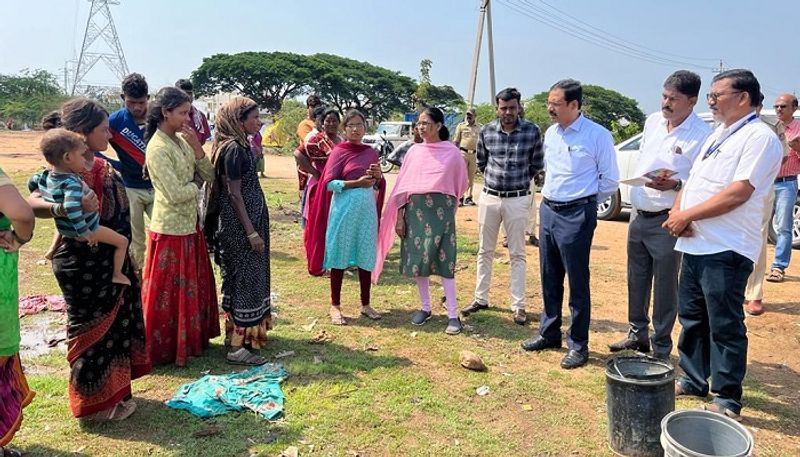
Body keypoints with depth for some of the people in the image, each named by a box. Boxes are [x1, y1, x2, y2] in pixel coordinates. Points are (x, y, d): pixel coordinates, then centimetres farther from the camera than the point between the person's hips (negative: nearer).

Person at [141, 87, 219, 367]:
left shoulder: (181, 141, 7)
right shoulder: (158, 148, -17)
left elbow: (209, 175, 4)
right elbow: (176, 194, -22)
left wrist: (196, 147, -9)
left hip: (189, 225, 8)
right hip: (170, 229, -8)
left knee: (192, 287, 17)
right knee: (169, 292, 5)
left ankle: (192, 339, 32)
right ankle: (164, 348, 20)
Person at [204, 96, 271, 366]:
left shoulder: (242, 145, 11)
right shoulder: (232, 149, -17)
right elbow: (234, 194, -20)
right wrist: (251, 232, -20)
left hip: (251, 219, 10)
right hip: (239, 224, -10)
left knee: (248, 278, 17)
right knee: (244, 279, -4)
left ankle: (242, 334, 30)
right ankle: (237, 346, 5)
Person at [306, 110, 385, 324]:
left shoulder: (371, 153, 10)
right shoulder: (339, 151, -4)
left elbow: (379, 186, 16)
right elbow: (328, 183, -11)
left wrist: (378, 176, -6)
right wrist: (357, 182, -17)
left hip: (367, 210, 4)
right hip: (344, 209, -4)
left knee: (365, 257, 10)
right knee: (339, 257, 4)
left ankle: (365, 304, 23)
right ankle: (335, 306, 16)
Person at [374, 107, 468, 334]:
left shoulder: (452, 152, -2)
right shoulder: (414, 151, 6)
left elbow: (460, 182, 8)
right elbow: (403, 184, 6)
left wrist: (449, 204, 9)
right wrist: (399, 215, 2)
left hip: (441, 210, -3)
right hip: (415, 209, 3)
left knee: (443, 260, -5)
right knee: (417, 259, 7)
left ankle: (453, 315, 2)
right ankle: (425, 307, 22)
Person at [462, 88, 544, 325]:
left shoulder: (532, 131, -6)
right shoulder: (486, 131, 0)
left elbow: (536, 164, 6)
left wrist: (519, 181, 11)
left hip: (518, 199, -2)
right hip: (489, 197, 3)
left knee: (517, 254, 5)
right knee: (485, 251, 11)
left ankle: (518, 305, 12)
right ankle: (481, 298, 23)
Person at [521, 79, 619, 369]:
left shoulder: (597, 135, -10)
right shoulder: (550, 133, 9)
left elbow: (610, 179, -4)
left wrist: (586, 203, 2)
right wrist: (552, 196, 15)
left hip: (576, 215, -7)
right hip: (548, 210, 7)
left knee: (577, 282, 1)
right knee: (549, 278, 15)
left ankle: (578, 345, 14)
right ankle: (549, 334, 30)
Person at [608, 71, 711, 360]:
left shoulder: (701, 135, -14)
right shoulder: (653, 121, 7)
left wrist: (675, 184, -29)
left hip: (667, 221, -7)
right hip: (638, 215, 7)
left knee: (665, 287, 4)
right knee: (636, 280, 17)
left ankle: (661, 348, 19)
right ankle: (637, 334, 33)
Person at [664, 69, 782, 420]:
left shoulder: (759, 137, -10)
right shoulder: (717, 135, 19)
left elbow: (739, 193, -20)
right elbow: (692, 180, 18)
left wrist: (687, 216, -15)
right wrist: (677, 209, -2)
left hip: (726, 249, -9)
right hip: (695, 244, 9)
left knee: (725, 325, 0)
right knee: (692, 317, 16)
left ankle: (727, 399, 13)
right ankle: (695, 379, 30)